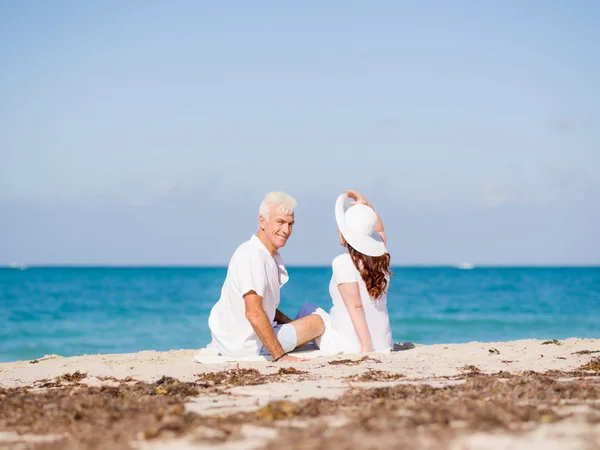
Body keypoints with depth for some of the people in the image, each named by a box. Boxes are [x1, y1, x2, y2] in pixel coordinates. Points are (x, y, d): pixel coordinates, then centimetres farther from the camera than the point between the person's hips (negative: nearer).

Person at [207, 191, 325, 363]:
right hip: (244, 346, -9)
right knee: (317, 322, -2)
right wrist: (280, 356, -28)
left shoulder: (273, 256, 8)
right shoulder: (253, 256, -24)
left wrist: (292, 324, 3)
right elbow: (253, 313, -30)